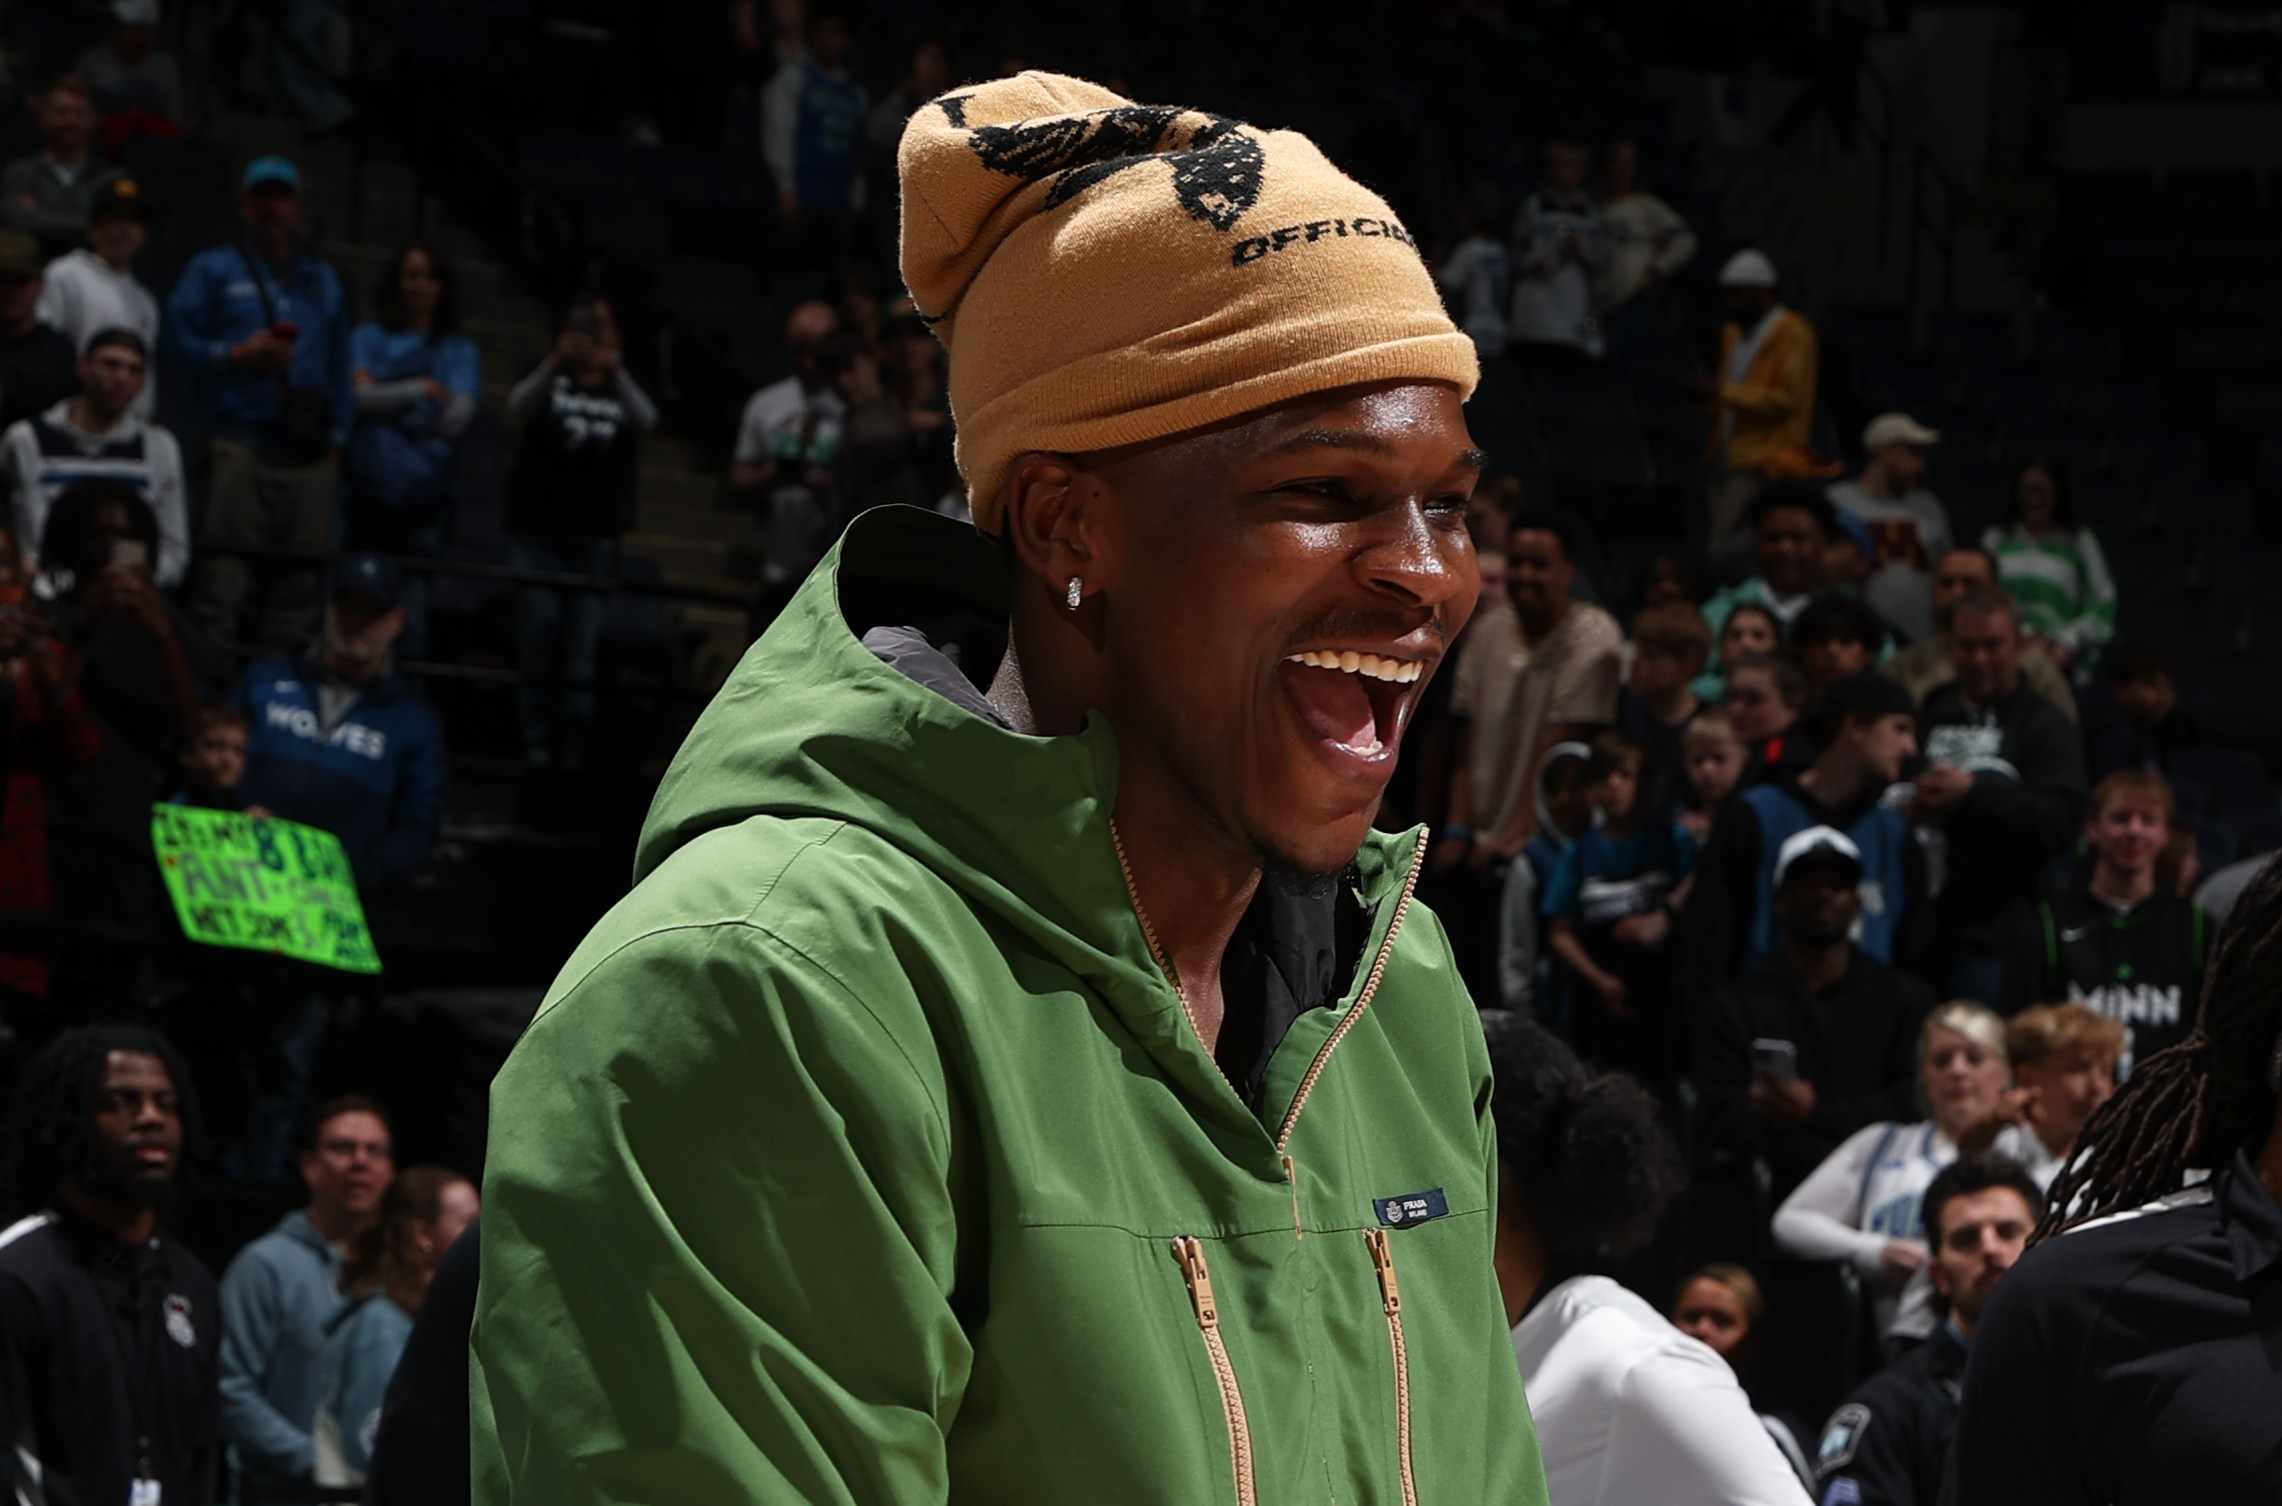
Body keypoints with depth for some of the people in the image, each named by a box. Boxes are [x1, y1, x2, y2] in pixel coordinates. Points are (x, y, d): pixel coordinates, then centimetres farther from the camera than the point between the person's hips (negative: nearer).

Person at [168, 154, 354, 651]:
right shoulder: (213, 271, 11)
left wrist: (337, 437, 11)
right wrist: (236, 354, -11)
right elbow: (175, 341, 3)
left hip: (309, 457, 4)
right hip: (239, 448, -4)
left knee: (298, 585, 0)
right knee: (221, 579, -12)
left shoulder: (323, 281, 23)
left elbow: (339, 368, 22)